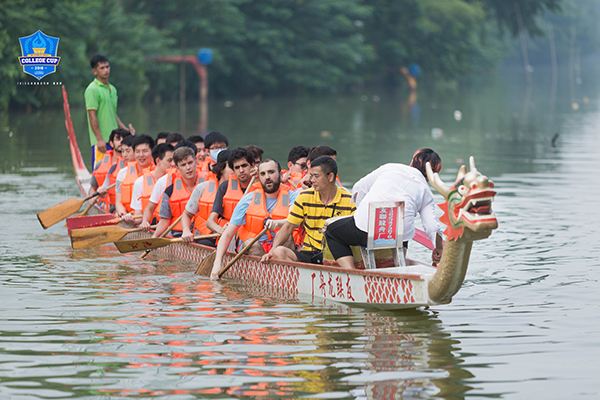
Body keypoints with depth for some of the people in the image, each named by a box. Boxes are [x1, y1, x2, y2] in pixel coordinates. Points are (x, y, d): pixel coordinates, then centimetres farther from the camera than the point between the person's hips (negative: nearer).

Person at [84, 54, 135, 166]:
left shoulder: (112, 89, 17)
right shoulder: (92, 90, -8)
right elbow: (92, 116, -13)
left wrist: (126, 129, 13)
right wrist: (99, 139, -19)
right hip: (101, 141, -8)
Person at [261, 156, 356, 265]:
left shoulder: (349, 201, 0)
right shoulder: (305, 197, 8)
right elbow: (288, 227, 8)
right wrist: (272, 250, -8)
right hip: (308, 254, 3)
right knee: (279, 252, -26)